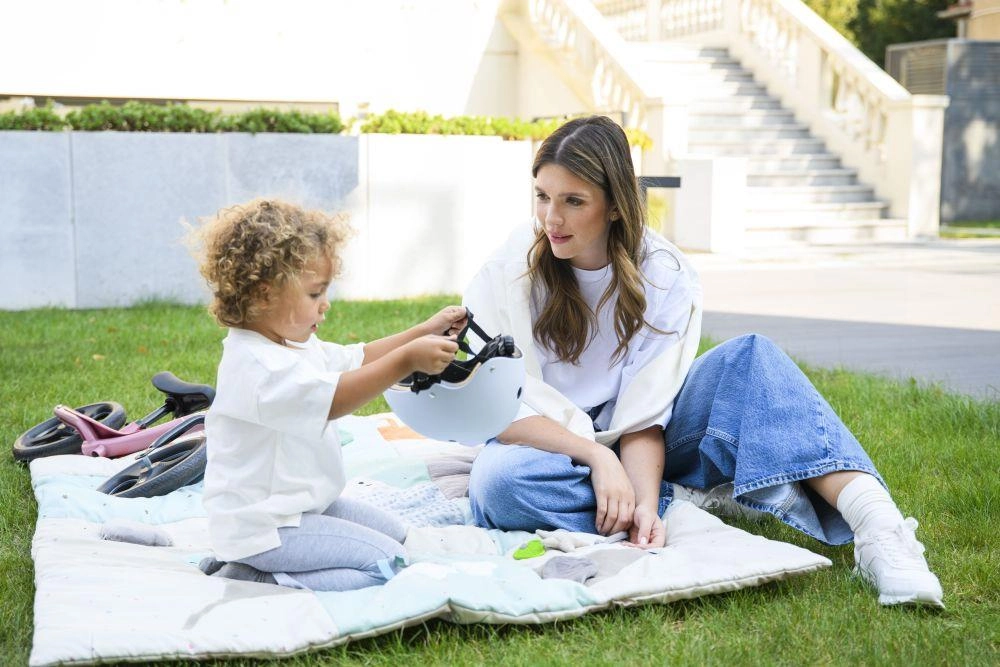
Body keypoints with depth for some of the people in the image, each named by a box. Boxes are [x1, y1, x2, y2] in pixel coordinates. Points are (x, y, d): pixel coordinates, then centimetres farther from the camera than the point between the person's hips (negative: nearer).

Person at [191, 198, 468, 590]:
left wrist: (426, 333, 9)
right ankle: (252, 577, -12)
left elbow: (358, 359, 19)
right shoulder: (254, 364, -25)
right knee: (385, 563, -15)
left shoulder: (295, 345, 10)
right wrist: (406, 361, -38)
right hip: (261, 525, -11)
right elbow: (332, 399, -34)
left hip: (303, 504, 11)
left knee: (391, 532, 21)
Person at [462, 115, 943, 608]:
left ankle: (878, 530, -38)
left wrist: (645, 501, -32)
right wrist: (598, 457, -29)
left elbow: (641, 416, -14)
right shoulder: (508, 271, -13)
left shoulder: (663, 275, -9)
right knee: (497, 480, -39)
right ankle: (703, 500, -27)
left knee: (750, 359, -22)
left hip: (633, 452, 2)